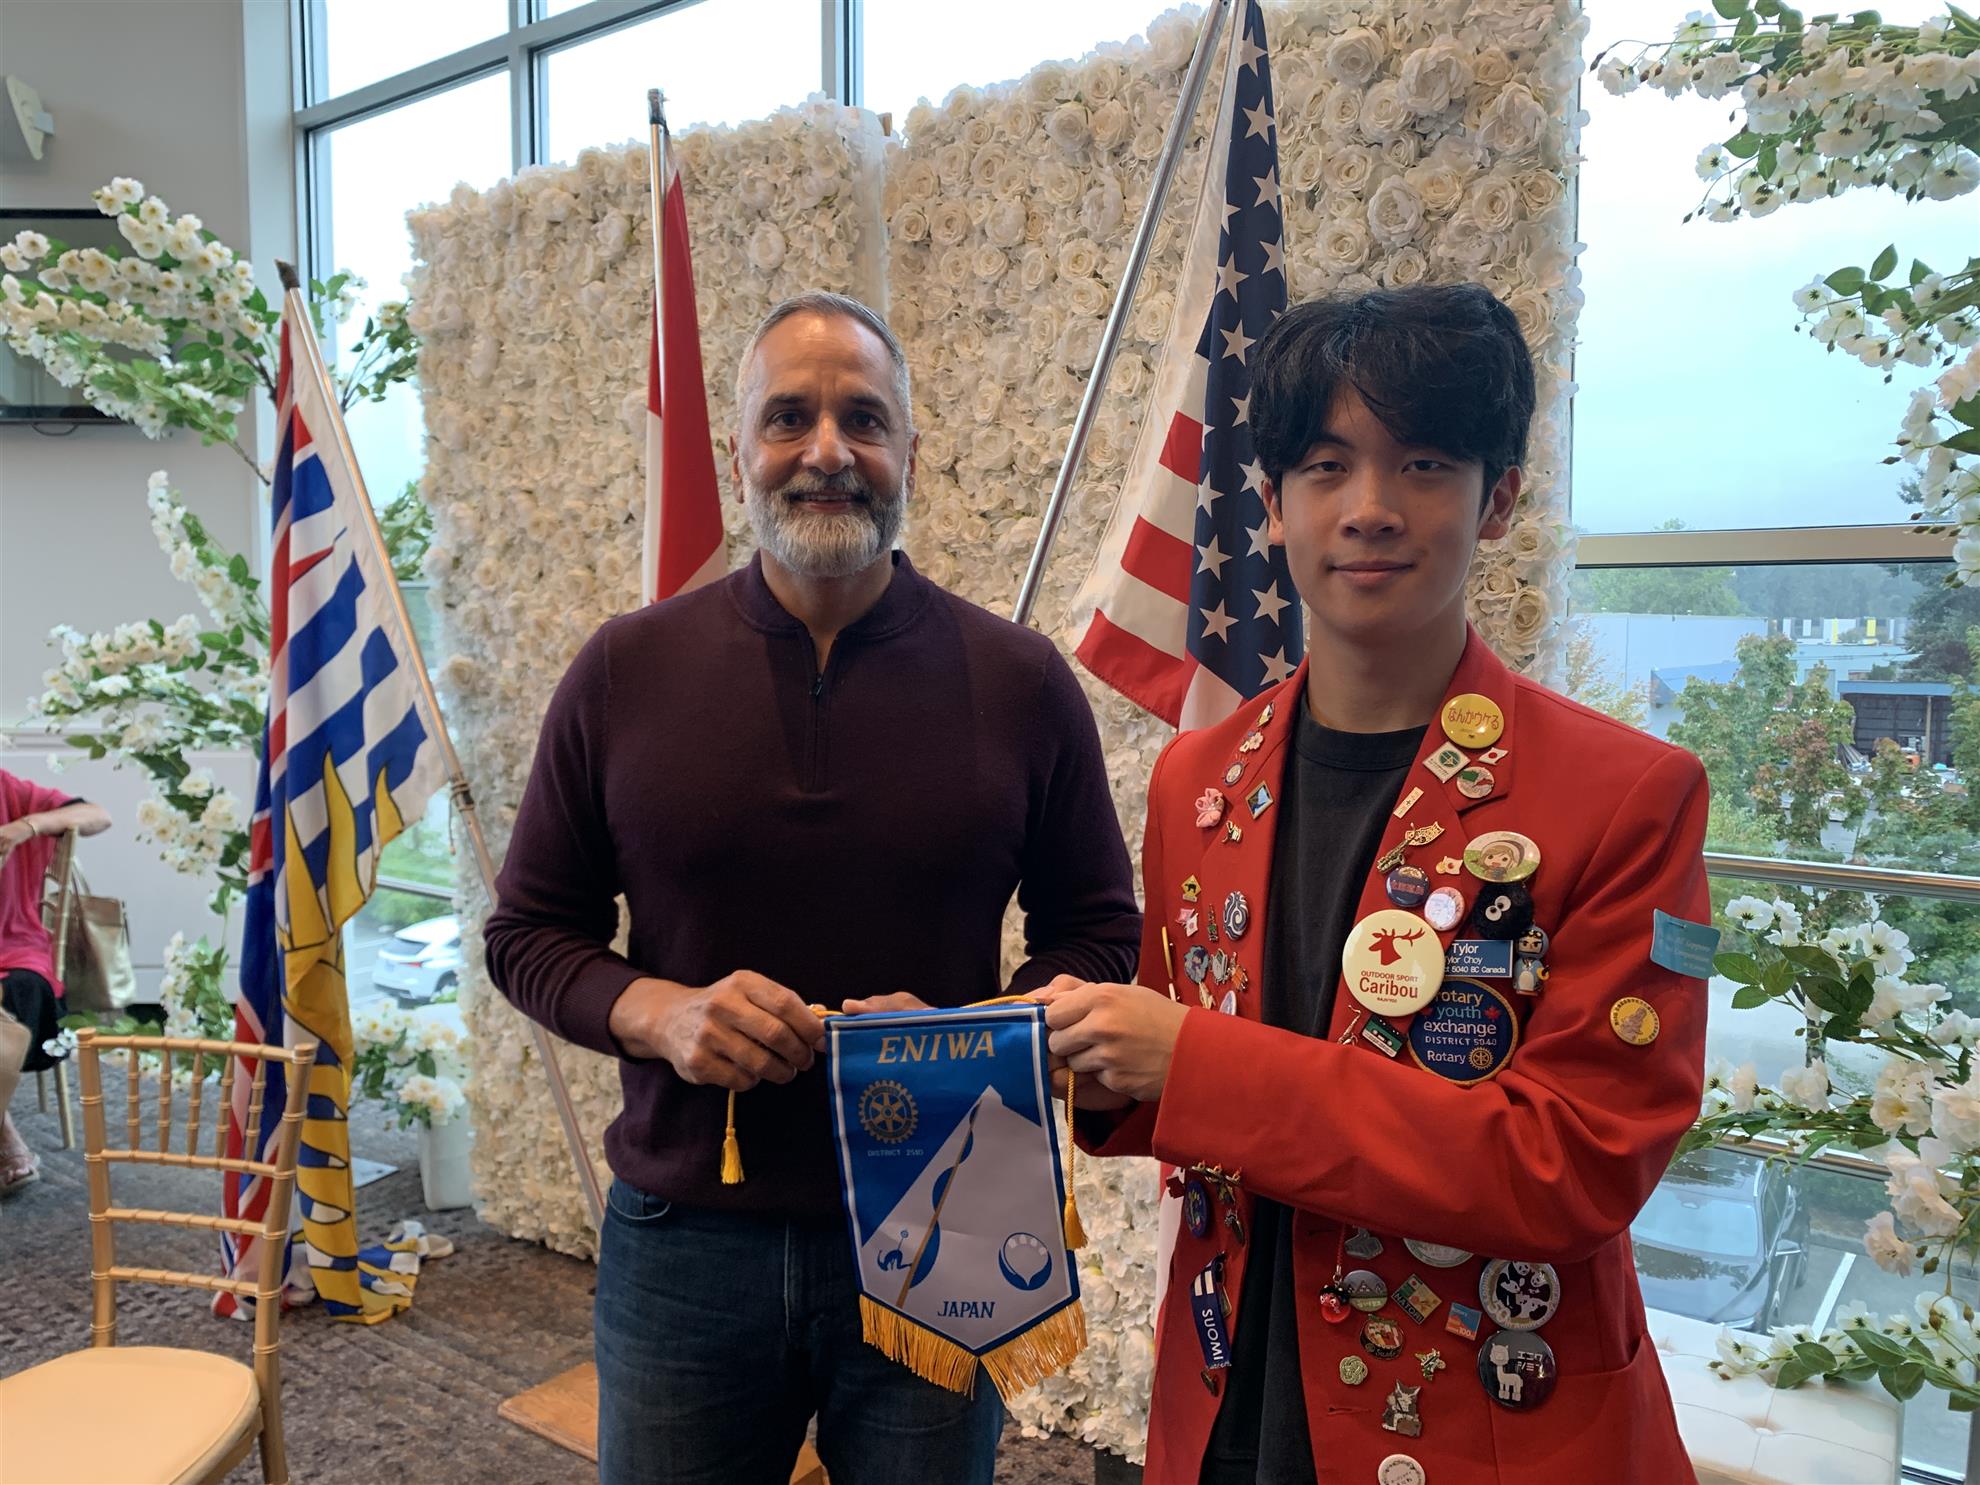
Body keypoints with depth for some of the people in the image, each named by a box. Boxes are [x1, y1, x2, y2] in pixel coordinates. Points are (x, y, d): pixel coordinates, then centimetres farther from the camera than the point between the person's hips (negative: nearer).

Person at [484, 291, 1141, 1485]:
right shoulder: (626, 671, -3)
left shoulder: (1020, 682, -5)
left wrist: (966, 1036, -16)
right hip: (683, 1242, 1)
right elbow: (529, 932, 4)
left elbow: (1099, 933, 2)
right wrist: (658, 1013, -16)